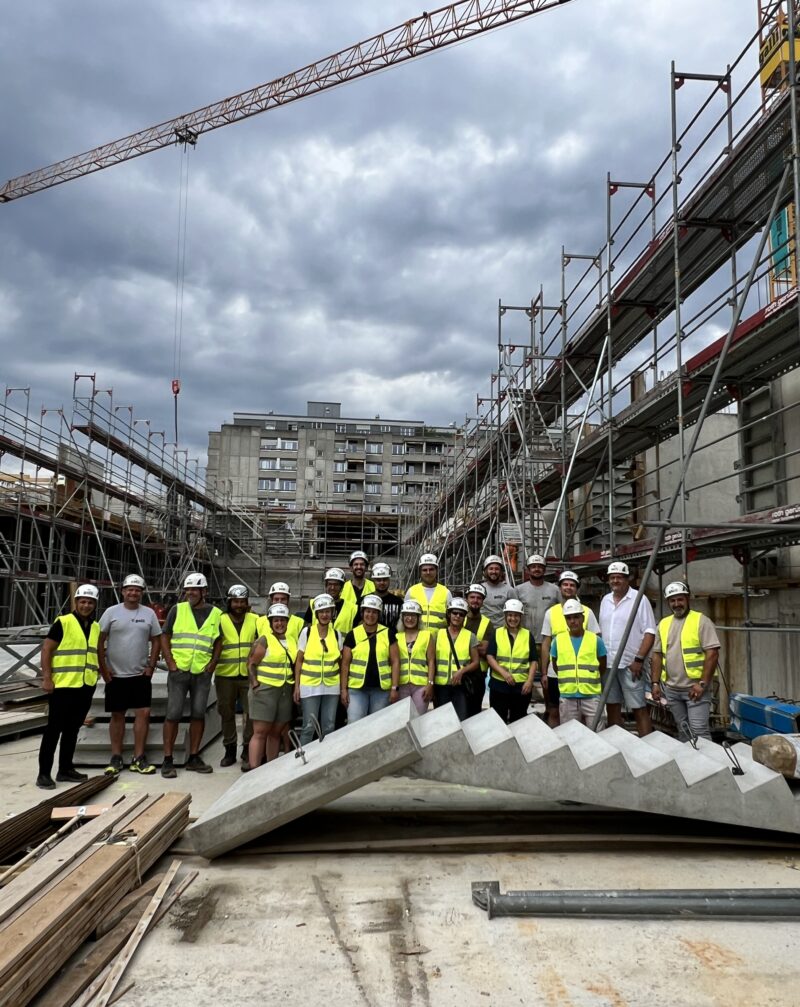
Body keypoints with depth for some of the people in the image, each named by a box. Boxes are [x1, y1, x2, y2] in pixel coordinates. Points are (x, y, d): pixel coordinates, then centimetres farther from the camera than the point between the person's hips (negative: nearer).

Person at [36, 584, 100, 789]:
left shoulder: (96, 627, 12)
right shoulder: (63, 622, -7)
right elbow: (46, 650, -9)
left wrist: (99, 669, 11)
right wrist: (46, 678, -15)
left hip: (86, 687, 6)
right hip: (62, 685, -6)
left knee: (72, 729, 14)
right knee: (54, 729, -1)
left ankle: (65, 769, 23)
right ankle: (44, 773, 5)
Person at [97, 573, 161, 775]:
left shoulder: (149, 613, 4)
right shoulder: (111, 612, -2)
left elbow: (156, 641, 8)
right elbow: (100, 641, -1)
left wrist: (151, 666, 1)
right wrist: (103, 667, -5)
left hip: (141, 675, 1)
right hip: (115, 674, -1)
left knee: (143, 713, -3)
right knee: (117, 715, 7)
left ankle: (138, 759, 5)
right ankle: (116, 758, 16)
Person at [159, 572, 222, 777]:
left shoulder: (216, 614, 5)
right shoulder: (178, 610, 3)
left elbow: (219, 642, 11)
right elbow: (165, 637, 4)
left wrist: (213, 664, -2)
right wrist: (170, 663, -5)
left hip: (202, 673, 2)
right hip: (179, 670, -1)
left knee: (198, 714, 6)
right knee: (173, 714, -3)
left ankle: (194, 758, 17)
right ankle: (167, 760, 3)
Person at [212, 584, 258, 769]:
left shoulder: (255, 620, 5)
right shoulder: (221, 621, 1)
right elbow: (217, 647, -5)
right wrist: (210, 666, -20)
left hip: (249, 675, 0)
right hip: (225, 675, 0)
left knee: (250, 713, -4)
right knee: (226, 713, 9)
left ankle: (247, 752, 5)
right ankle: (230, 750, 22)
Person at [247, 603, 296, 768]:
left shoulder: (292, 641, 15)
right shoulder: (264, 640, -3)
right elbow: (251, 663, -6)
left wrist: (295, 688, 12)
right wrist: (255, 683, -14)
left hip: (285, 692, 5)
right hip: (265, 690, -5)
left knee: (276, 733, 9)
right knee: (260, 732, -7)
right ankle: (253, 768, -8)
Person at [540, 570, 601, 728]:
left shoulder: (587, 612, 0)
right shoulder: (551, 612, 3)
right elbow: (545, 645, 5)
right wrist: (544, 673, 2)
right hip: (555, 672, 1)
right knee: (553, 712, 8)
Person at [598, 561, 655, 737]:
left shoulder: (639, 599, -6)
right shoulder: (605, 600, 13)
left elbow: (649, 632, -10)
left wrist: (639, 659, -16)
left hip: (630, 664, -6)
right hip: (607, 663, 6)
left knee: (639, 709, -4)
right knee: (612, 706, 12)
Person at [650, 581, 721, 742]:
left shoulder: (701, 620, -7)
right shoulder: (663, 624, 11)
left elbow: (712, 653, -13)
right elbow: (657, 655, 14)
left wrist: (702, 683, -18)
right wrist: (655, 682, 6)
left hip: (695, 687, -6)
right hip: (672, 689, 6)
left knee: (699, 731, -9)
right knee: (683, 730, 15)